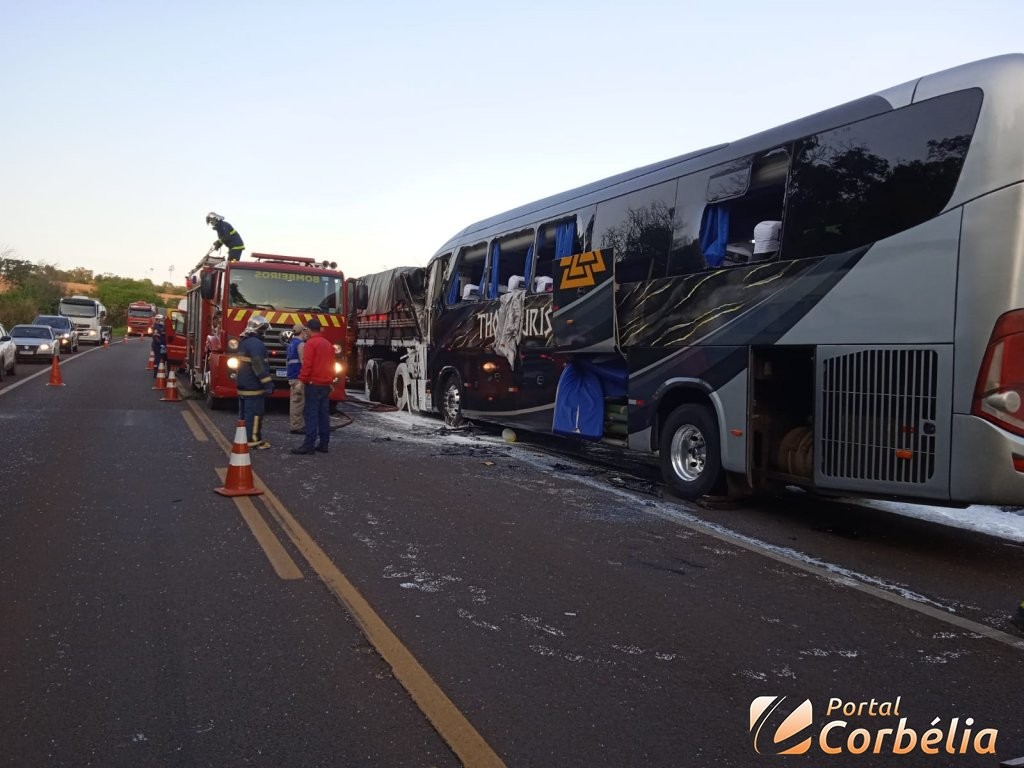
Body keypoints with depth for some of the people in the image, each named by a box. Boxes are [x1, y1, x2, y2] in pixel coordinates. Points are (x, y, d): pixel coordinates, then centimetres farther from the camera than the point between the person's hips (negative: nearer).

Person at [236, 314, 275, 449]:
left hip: (243, 385, 10)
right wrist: (268, 383, -22)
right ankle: (253, 440, -6)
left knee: (245, 412, 14)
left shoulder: (244, 342, 16)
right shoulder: (256, 343, -18)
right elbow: (259, 365, -24)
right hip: (253, 386, -10)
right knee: (255, 413, -7)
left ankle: (243, 437, 19)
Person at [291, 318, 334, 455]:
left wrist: (302, 380, -14)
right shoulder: (328, 344, 14)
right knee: (324, 414, 8)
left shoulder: (311, 343, -10)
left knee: (311, 414, -8)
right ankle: (324, 444, 9)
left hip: (314, 384, -8)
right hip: (326, 384, 8)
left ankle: (309, 444, -12)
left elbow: (307, 364, -17)